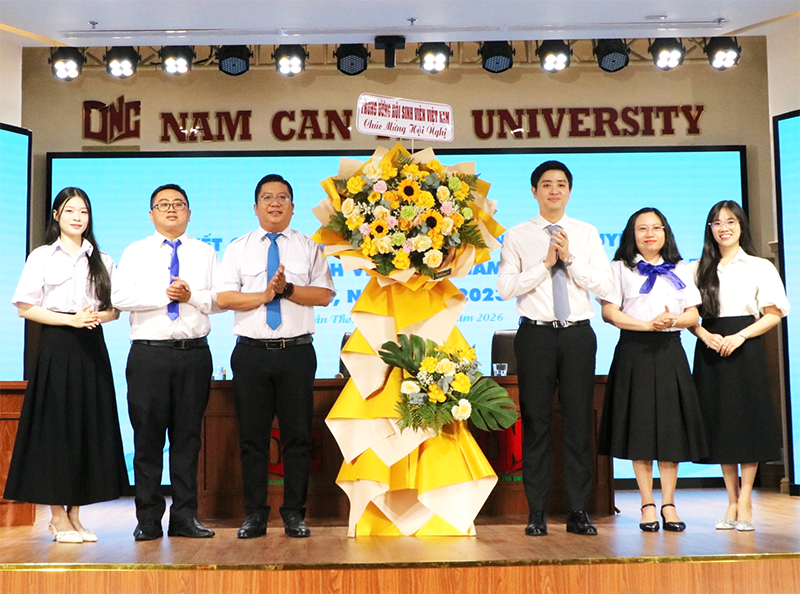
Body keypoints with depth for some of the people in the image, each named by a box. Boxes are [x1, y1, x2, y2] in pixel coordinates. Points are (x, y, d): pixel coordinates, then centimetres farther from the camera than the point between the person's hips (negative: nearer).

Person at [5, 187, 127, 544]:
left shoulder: (102, 260, 13)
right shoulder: (42, 257, 4)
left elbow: (116, 309, 12)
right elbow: (26, 308, -3)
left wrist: (98, 316, -10)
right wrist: (71, 319, -13)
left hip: (92, 349, 3)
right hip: (56, 349, -3)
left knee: (89, 429, 3)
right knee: (55, 429, -2)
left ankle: (74, 515, 13)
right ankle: (58, 517, 8)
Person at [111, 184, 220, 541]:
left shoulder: (205, 253, 14)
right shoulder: (136, 252, 10)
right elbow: (119, 297, -4)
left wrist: (192, 296, -11)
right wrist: (163, 294, -11)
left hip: (194, 353, 1)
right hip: (149, 353, -1)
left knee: (188, 436, 5)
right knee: (148, 436, 1)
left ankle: (185, 517, 12)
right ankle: (149, 519, 9)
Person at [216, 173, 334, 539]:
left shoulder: (308, 248, 11)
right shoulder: (239, 248, 10)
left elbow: (324, 295, -1)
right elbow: (224, 297, -1)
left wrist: (288, 288, -13)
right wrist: (264, 295, -11)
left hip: (297, 352, 0)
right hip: (251, 352, 0)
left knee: (297, 435, 2)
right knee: (252, 436, 4)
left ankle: (294, 514, 12)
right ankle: (255, 514, 13)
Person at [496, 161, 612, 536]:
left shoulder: (587, 234, 10)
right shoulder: (517, 237, 6)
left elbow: (605, 286, 2)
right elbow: (505, 287, -4)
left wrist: (570, 258, -8)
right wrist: (545, 264, -10)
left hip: (578, 334, 1)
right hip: (536, 334, -1)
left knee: (579, 423, 3)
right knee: (535, 423, 1)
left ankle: (578, 512, 11)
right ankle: (537, 514, 9)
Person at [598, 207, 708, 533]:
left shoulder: (680, 270, 16)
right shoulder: (620, 268, 7)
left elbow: (693, 315, 10)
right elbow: (609, 312, -4)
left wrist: (674, 320, -12)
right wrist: (648, 324, -14)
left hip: (670, 352, 3)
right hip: (635, 351, -2)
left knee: (671, 426, 0)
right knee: (639, 427, -2)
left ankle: (668, 503, 8)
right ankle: (647, 504, 5)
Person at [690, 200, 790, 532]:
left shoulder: (759, 267, 3)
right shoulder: (700, 270, 11)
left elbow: (773, 314, -1)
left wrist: (739, 336, -14)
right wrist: (707, 336, -10)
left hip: (746, 350, -3)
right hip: (711, 350, 3)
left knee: (748, 418, -3)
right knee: (720, 421, 4)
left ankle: (744, 502, 4)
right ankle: (732, 501, 13)